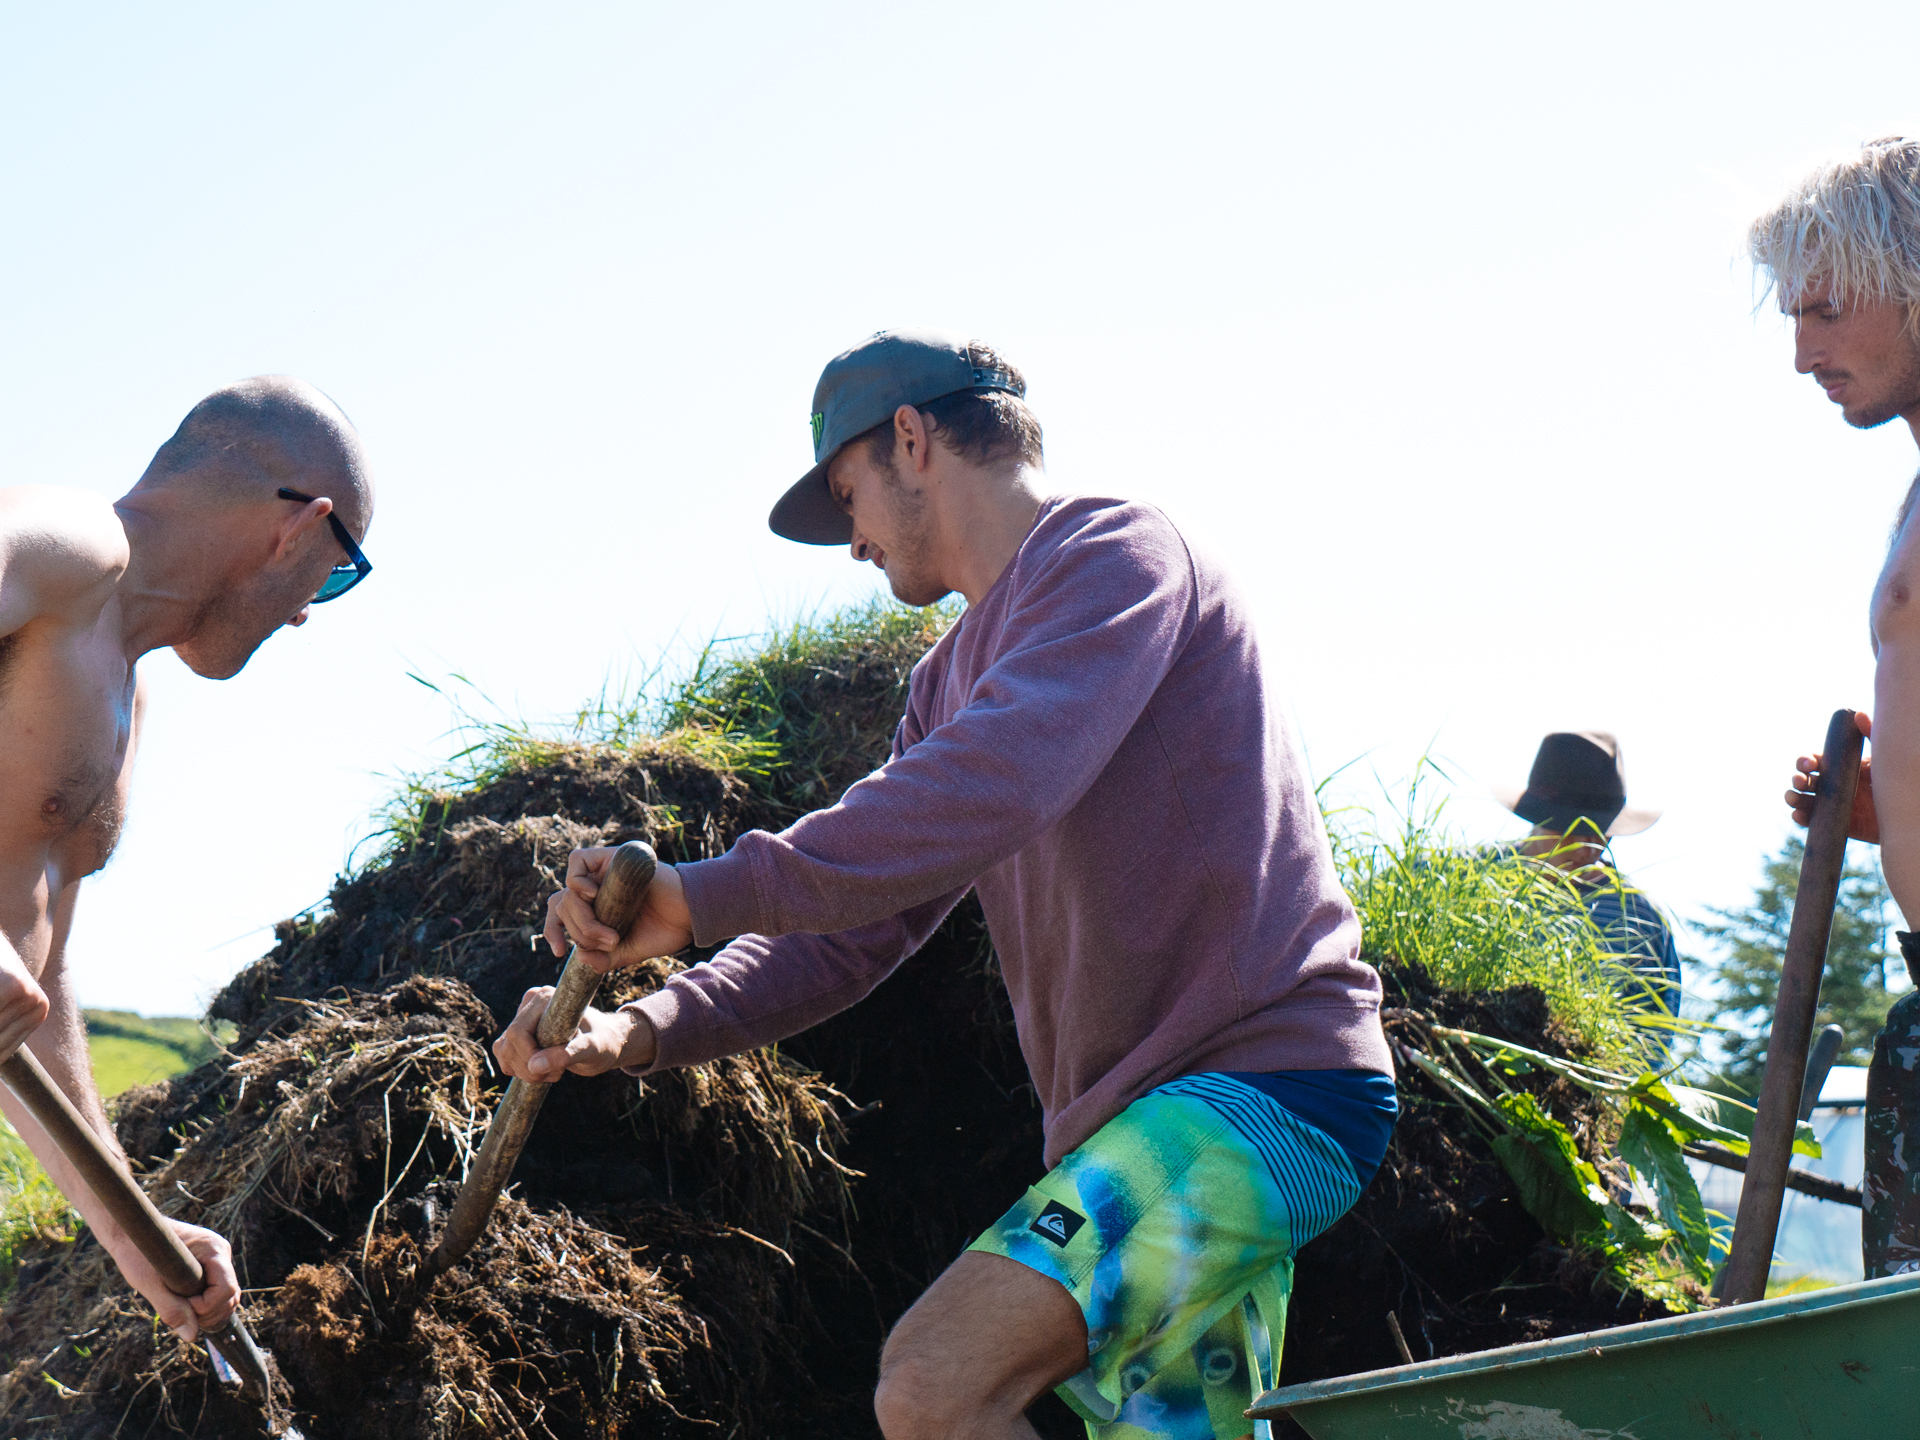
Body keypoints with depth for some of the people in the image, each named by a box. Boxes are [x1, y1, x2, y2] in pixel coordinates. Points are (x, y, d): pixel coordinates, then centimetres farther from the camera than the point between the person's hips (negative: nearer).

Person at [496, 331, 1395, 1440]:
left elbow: (995, 781, -25)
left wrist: (706, 895, -28)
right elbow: (853, 928, 16)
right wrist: (645, 1031, 0)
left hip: (1264, 1079, -10)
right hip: (1140, 1119, 10)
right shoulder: (952, 679, 22)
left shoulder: (1116, 551, -7)